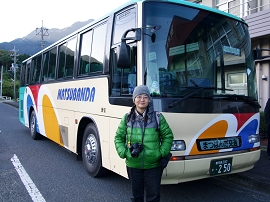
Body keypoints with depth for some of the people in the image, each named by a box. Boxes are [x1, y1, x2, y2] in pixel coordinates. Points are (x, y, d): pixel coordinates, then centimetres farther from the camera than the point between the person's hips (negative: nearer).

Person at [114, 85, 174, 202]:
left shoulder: (158, 117, -2)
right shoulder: (127, 118, 2)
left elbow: (168, 136, 4)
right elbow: (118, 137, 7)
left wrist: (161, 152, -6)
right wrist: (123, 153, -6)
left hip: (153, 165, -1)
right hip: (133, 165, 1)